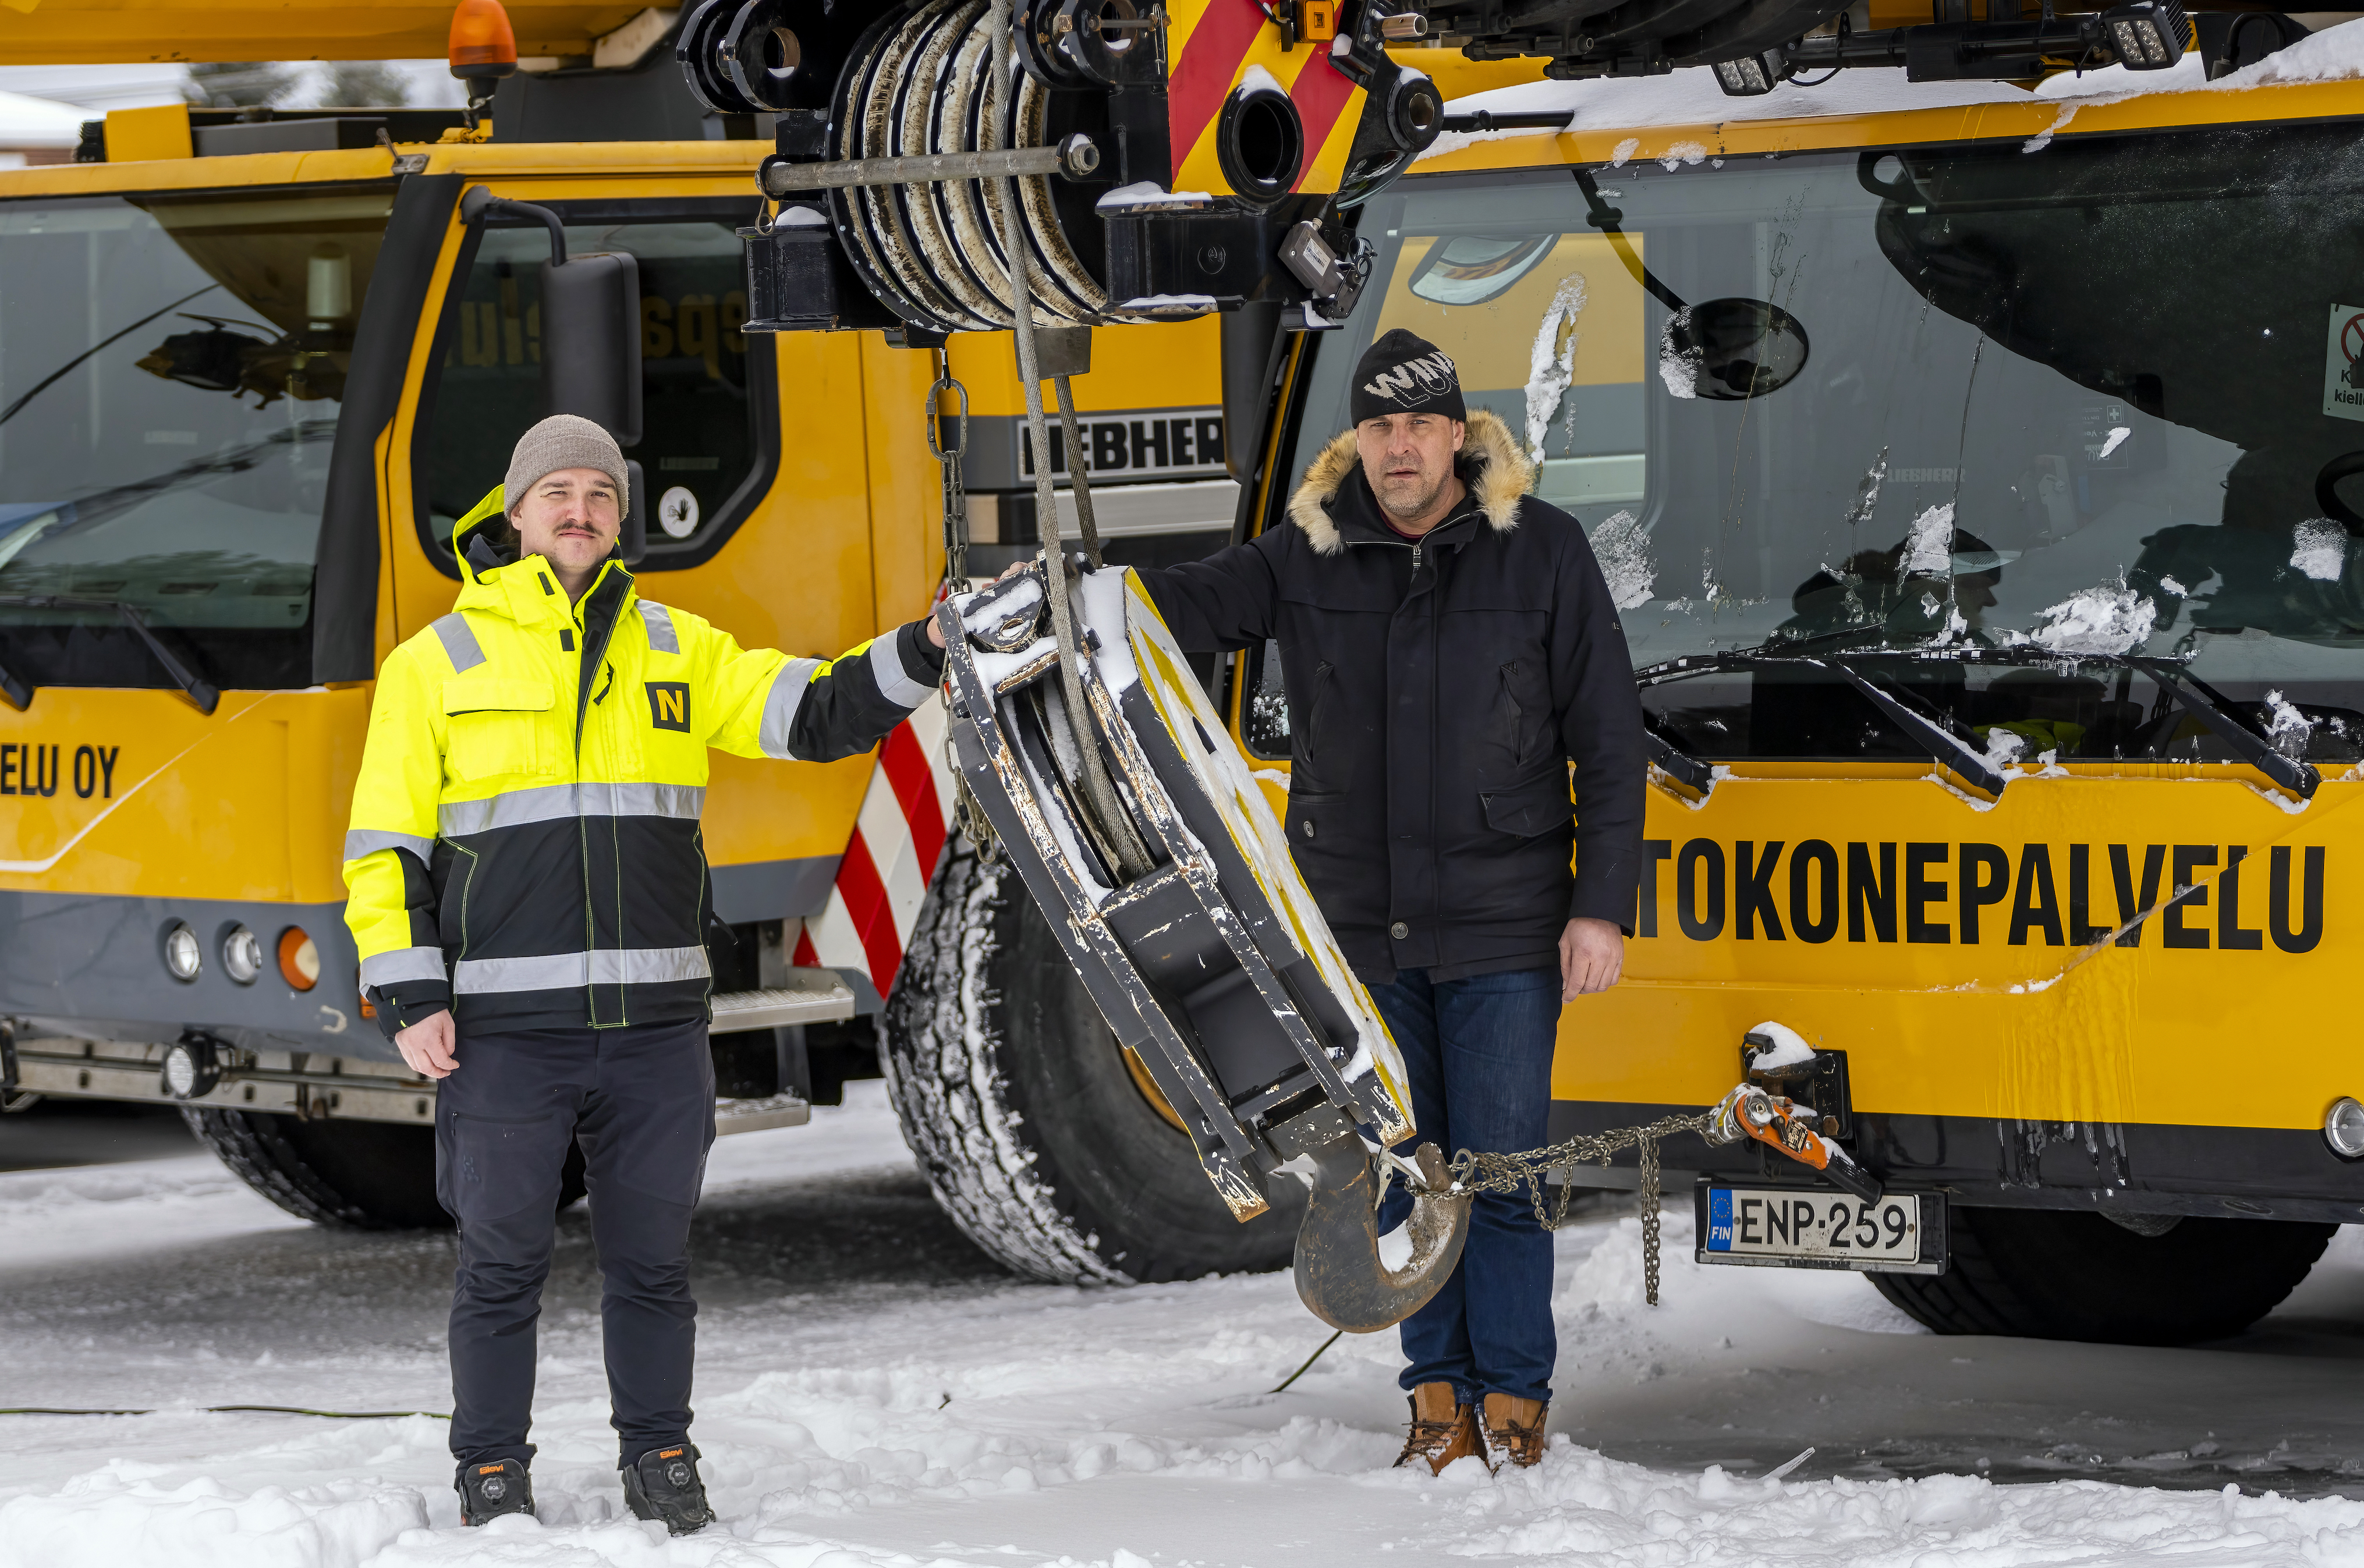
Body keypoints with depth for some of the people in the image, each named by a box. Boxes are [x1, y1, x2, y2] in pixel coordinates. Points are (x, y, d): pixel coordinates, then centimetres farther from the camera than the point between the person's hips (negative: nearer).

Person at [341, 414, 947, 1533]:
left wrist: (921, 654, -11)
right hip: (505, 1024, -2)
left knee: (653, 1259, 8)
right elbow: (385, 845, 4)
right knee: (503, 1262, 1)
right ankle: (492, 1473, 12)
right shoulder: (438, 663, 5)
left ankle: (659, 1459, 20)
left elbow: (817, 716, 6)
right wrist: (408, 998, -6)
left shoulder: (678, 648, 12)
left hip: (656, 1020, 2)